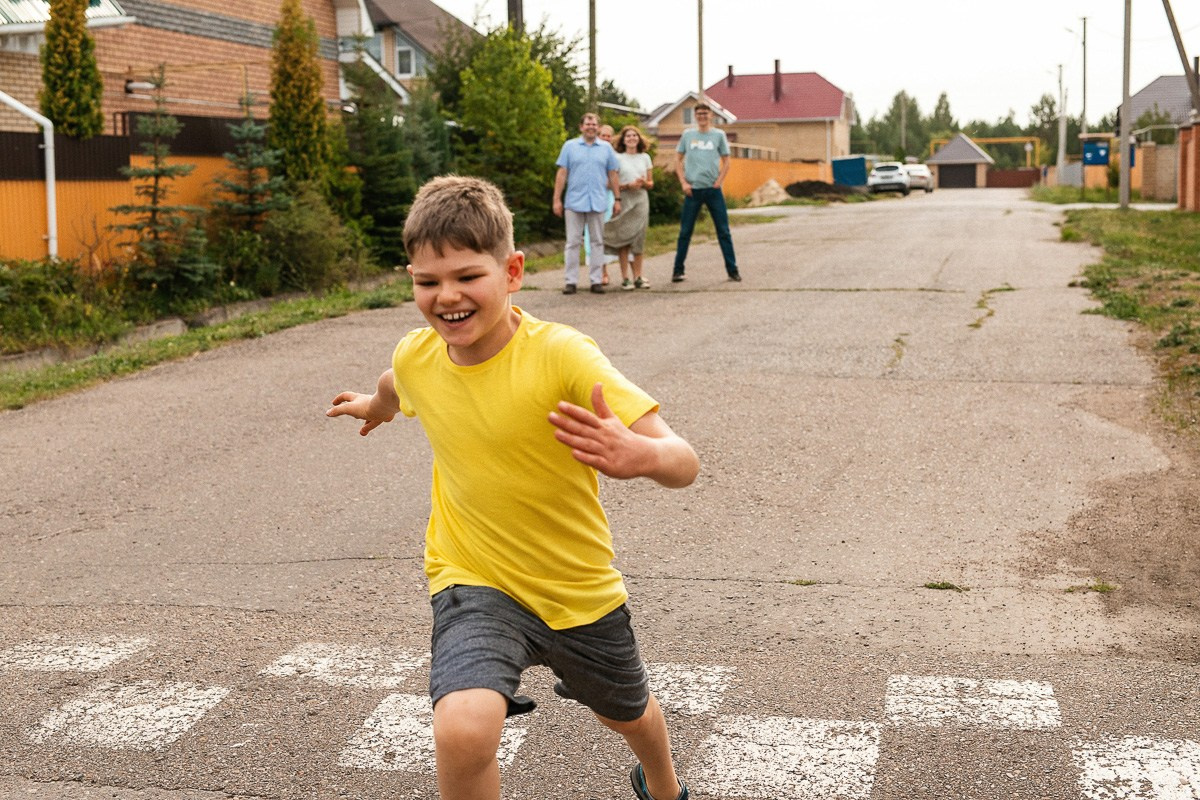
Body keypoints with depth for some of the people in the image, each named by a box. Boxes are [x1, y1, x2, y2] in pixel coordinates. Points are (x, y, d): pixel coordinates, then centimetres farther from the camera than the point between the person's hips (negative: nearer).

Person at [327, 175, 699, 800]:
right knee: (461, 730, -29)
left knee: (628, 715, 27)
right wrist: (374, 406, 38)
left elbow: (682, 463, -31)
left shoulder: (561, 355, -26)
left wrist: (639, 454, -54)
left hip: (581, 588, 0)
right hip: (475, 582, 1)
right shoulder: (416, 357, -12)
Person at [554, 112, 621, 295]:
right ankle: (571, 281, 3)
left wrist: (617, 199, 6)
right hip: (574, 202, -1)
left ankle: (596, 280, 9)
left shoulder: (606, 148, 9)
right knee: (573, 242, 0)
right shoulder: (570, 146, 5)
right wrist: (557, 199, -3)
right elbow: (562, 174, 2)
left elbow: (612, 174, 11)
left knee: (597, 242, 5)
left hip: (598, 202, 2)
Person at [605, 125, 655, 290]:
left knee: (639, 239, 2)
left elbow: (651, 183, 14)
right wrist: (628, 185, -16)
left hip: (641, 200, 3)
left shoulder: (645, 157, 13)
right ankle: (625, 278, -2)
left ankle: (638, 277, 5)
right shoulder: (618, 158, 2)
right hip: (624, 201, -3)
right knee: (623, 239, -5)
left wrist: (644, 183, -8)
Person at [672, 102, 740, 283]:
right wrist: (683, 182, -2)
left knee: (723, 231, 1)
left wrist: (719, 181, -5)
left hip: (713, 189, 0)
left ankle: (732, 270, 7)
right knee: (685, 232, 3)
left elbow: (726, 161, 7)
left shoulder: (719, 135, 4)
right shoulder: (687, 135, 6)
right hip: (692, 190, 0)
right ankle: (678, 270, 11)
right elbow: (678, 160, 9)